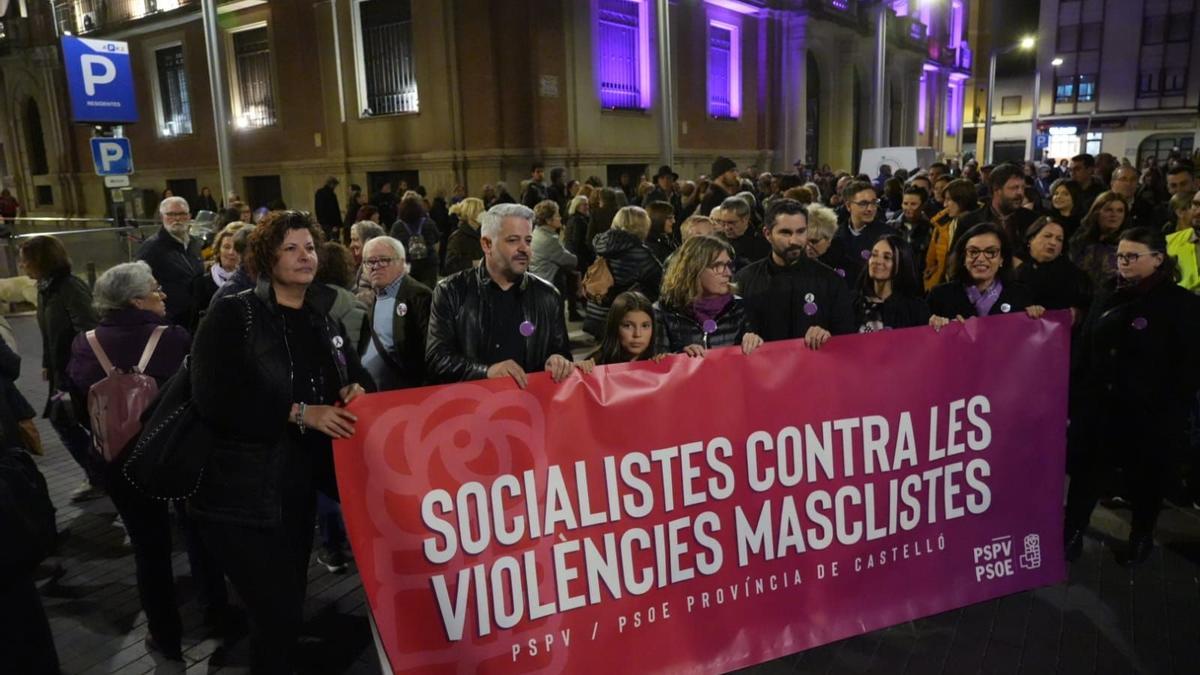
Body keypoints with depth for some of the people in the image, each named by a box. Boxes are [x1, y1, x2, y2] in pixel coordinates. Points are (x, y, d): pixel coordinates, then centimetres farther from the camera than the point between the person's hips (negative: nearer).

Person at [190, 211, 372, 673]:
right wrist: (299, 412, -24)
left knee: (290, 605, 18)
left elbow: (356, 376, 13)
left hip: (299, 486, 6)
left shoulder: (322, 317, 8)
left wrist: (356, 389, -10)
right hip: (242, 491, -6)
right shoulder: (232, 314, -10)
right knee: (276, 613, -2)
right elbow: (214, 399, -21)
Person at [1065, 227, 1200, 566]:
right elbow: (1084, 347, 9)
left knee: (1145, 476, 12)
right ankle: (1072, 533, 20)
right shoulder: (1107, 294, 5)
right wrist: (1080, 393, 4)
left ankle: (1142, 537, 33)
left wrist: (1172, 414, -13)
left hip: (1151, 413, -4)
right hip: (1101, 406, 4)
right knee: (1087, 470, 8)